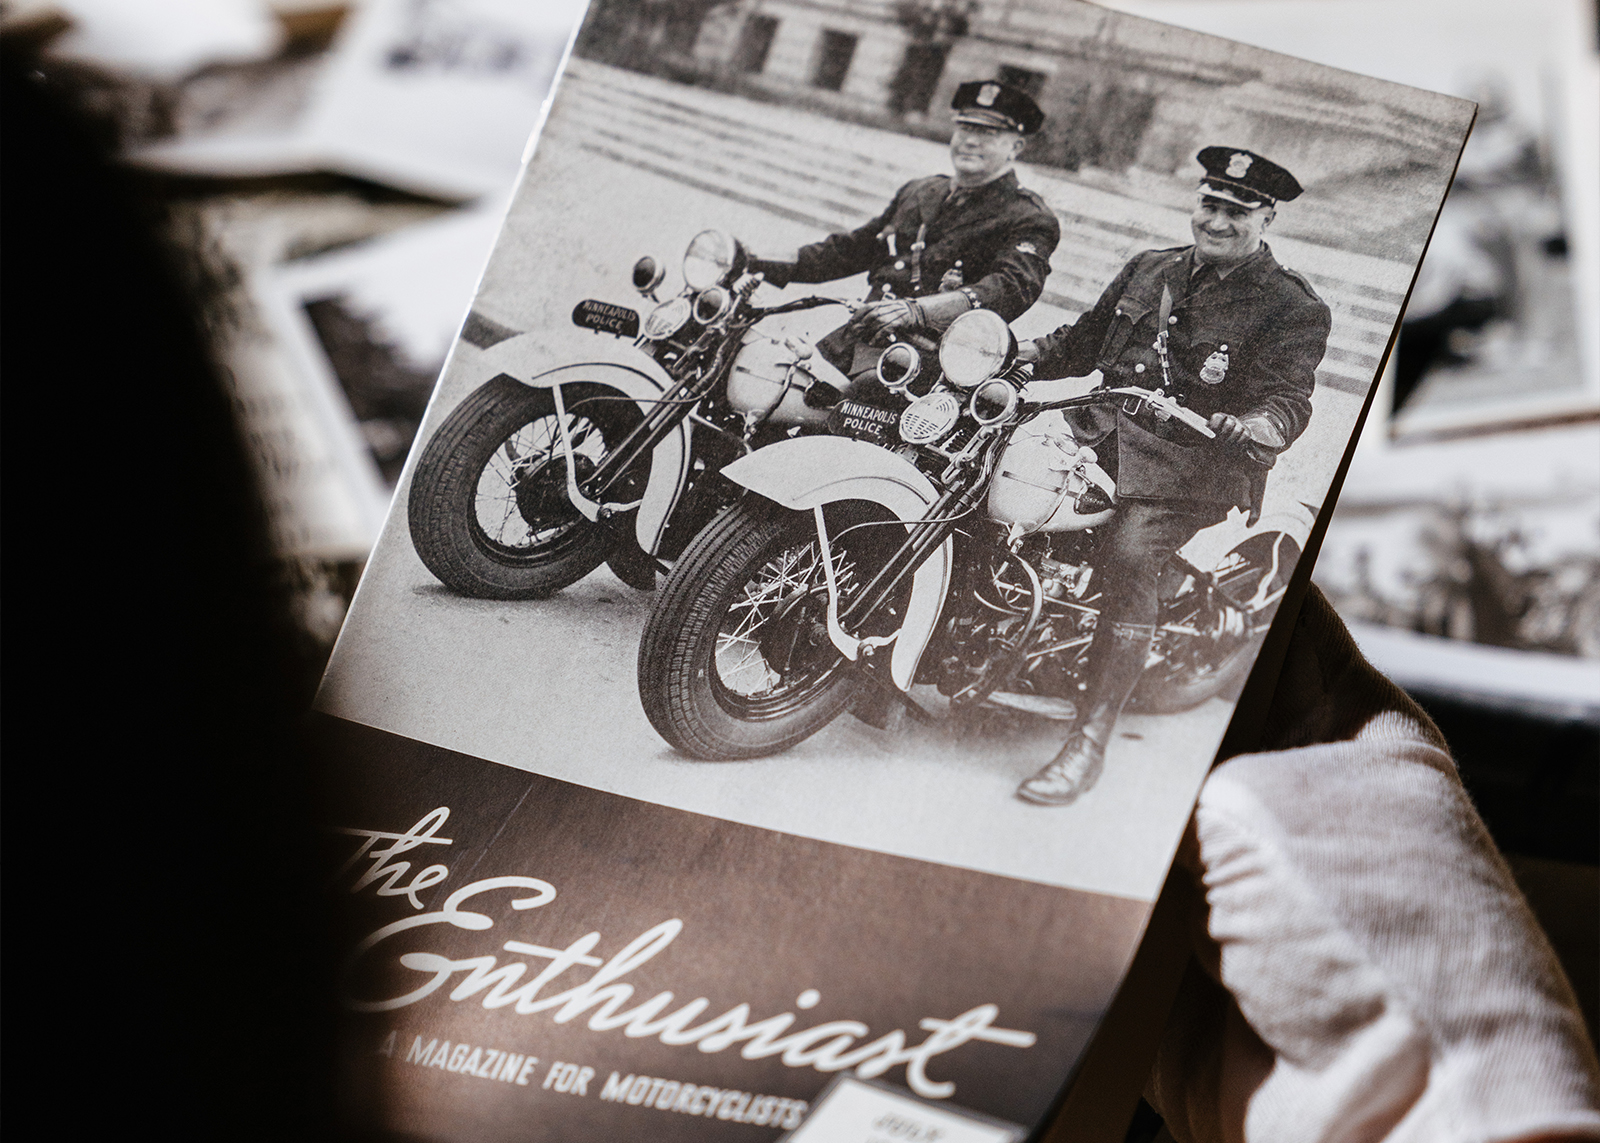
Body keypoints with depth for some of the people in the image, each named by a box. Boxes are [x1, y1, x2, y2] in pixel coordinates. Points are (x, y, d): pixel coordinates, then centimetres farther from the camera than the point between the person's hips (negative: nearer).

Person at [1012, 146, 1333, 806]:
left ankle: (1089, 745, -31)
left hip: (1193, 461, -7)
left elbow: (1289, 398, -12)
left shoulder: (1292, 308, 0)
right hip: (1105, 433, 7)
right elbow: (1083, 340, 24)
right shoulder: (1149, 271, 21)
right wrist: (1020, 355, 8)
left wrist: (1252, 428, -34)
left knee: (1127, 555, -30)